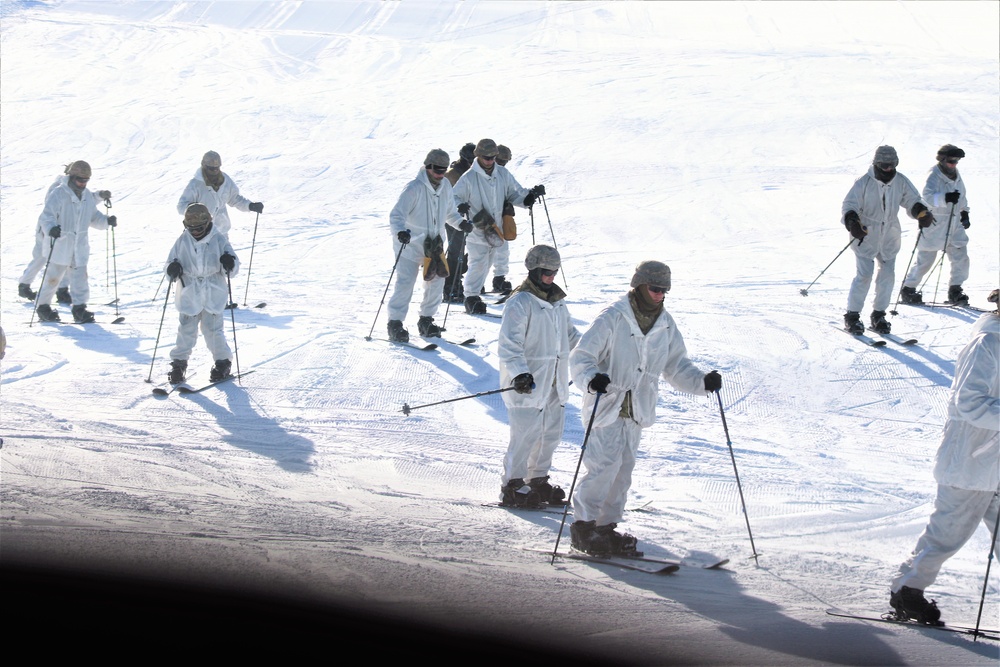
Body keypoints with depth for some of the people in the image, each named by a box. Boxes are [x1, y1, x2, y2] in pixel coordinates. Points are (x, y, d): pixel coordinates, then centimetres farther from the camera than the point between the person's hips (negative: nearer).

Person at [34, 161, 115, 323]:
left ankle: (79, 308, 6)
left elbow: (94, 217, 20)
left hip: (80, 247, 5)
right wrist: (51, 228, -40)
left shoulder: (88, 196, 9)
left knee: (80, 278, 0)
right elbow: (46, 217, -19)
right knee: (53, 277, 3)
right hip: (59, 245, -5)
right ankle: (43, 306, 17)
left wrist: (106, 221, 0)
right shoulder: (58, 194, -12)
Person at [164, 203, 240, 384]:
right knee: (186, 330, 3)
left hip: (213, 296, -2)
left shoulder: (218, 240, -5)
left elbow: (234, 268, -2)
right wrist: (172, 269, -18)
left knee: (213, 330, 1)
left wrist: (229, 264, -26)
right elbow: (171, 262, 6)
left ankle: (223, 362, 19)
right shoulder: (182, 241, -1)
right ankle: (179, 363, 18)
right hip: (189, 295, 2)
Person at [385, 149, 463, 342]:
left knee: (436, 282, 6)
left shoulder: (445, 186, 4)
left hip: (434, 245, 7)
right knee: (405, 283, -11)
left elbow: (449, 212, 19)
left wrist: (461, 223, 2)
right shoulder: (414, 188, -18)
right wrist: (400, 232, -43)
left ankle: (426, 320, 21)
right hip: (411, 245, -7)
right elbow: (396, 215, -24)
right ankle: (395, 323, -3)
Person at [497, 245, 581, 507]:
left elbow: (570, 334, 28)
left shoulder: (557, 301, 13)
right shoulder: (520, 303, -14)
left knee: (552, 431, 12)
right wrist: (519, 373, -34)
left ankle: (538, 480, 26)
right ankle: (511, 487, 0)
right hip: (528, 383, -8)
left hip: (554, 383, 8)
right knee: (526, 434, -9)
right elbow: (509, 345, -21)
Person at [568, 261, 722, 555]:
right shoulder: (613, 318, -12)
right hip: (607, 406, -6)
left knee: (623, 469, 9)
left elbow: (676, 366, 13)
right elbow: (580, 357, -15)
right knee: (605, 464, -14)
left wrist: (702, 381, -6)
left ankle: (606, 525, 19)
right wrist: (592, 379, -36)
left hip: (636, 411, 6)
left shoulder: (665, 324, 8)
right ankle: (583, 526, -4)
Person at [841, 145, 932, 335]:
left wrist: (922, 213, -10)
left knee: (887, 276, 4)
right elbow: (850, 205, -11)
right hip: (866, 236, -5)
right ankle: (852, 315, 1)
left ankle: (879, 314, 19)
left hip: (889, 238, 5)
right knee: (864, 276, -10)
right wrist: (853, 223, -30)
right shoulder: (864, 183, -11)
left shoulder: (901, 182, 1)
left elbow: (912, 200, 11)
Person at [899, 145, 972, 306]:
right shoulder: (934, 176, -14)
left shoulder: (956, 176, 11)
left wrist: (964, 212, 22)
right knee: (925, 260, -2)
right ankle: (908, 289, 11)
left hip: (954, 226, 7)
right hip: (934, 227, -7)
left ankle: (955, 291, 13)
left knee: (961, 258, 2)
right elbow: (928, 196, -31)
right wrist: (946, 198, -46)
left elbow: (962, 196, 28)